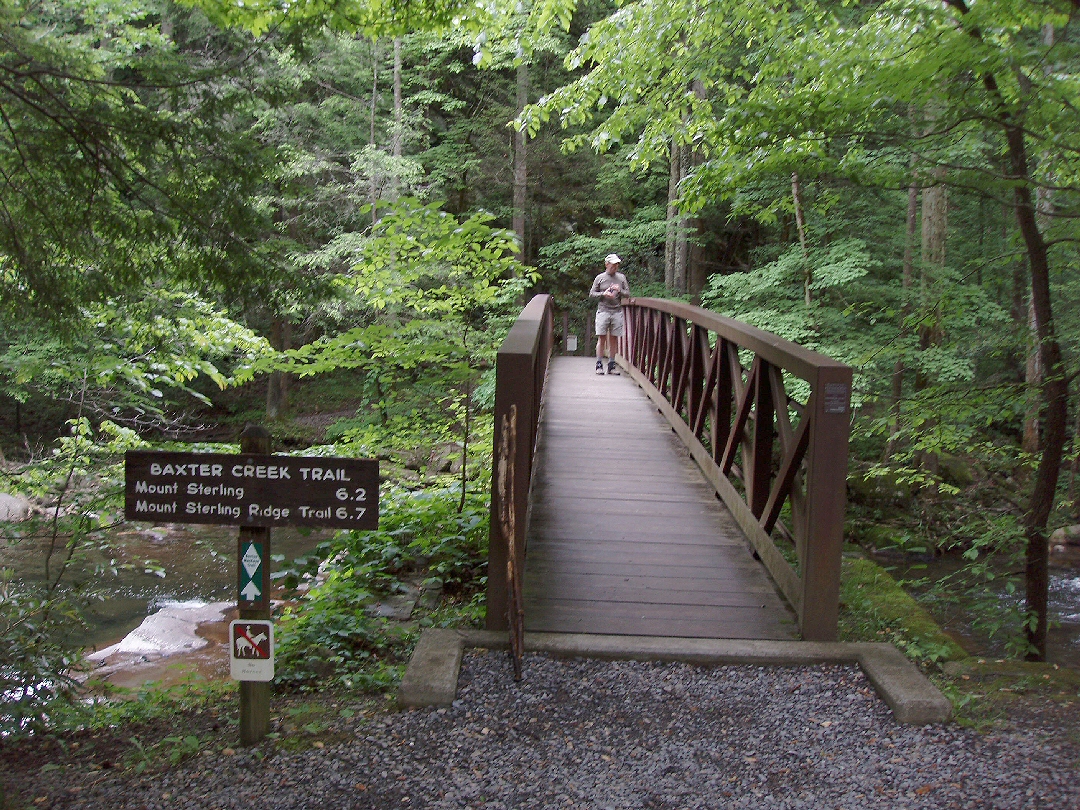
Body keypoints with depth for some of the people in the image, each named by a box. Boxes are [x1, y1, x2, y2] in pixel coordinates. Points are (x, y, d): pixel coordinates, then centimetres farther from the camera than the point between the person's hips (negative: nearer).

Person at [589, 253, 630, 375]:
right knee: (602, 338, -4)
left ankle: (611, 364, 9)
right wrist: (604, 294, -10)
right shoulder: (600, 278, 4)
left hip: (617, 311, 2)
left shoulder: (621, 278, 10)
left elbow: (627, 294, 12)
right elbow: (591, 294, 6)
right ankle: (599, 364, -1)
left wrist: (619, 291, -8)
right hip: (603, 310, -2)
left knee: (614, 338, 3)